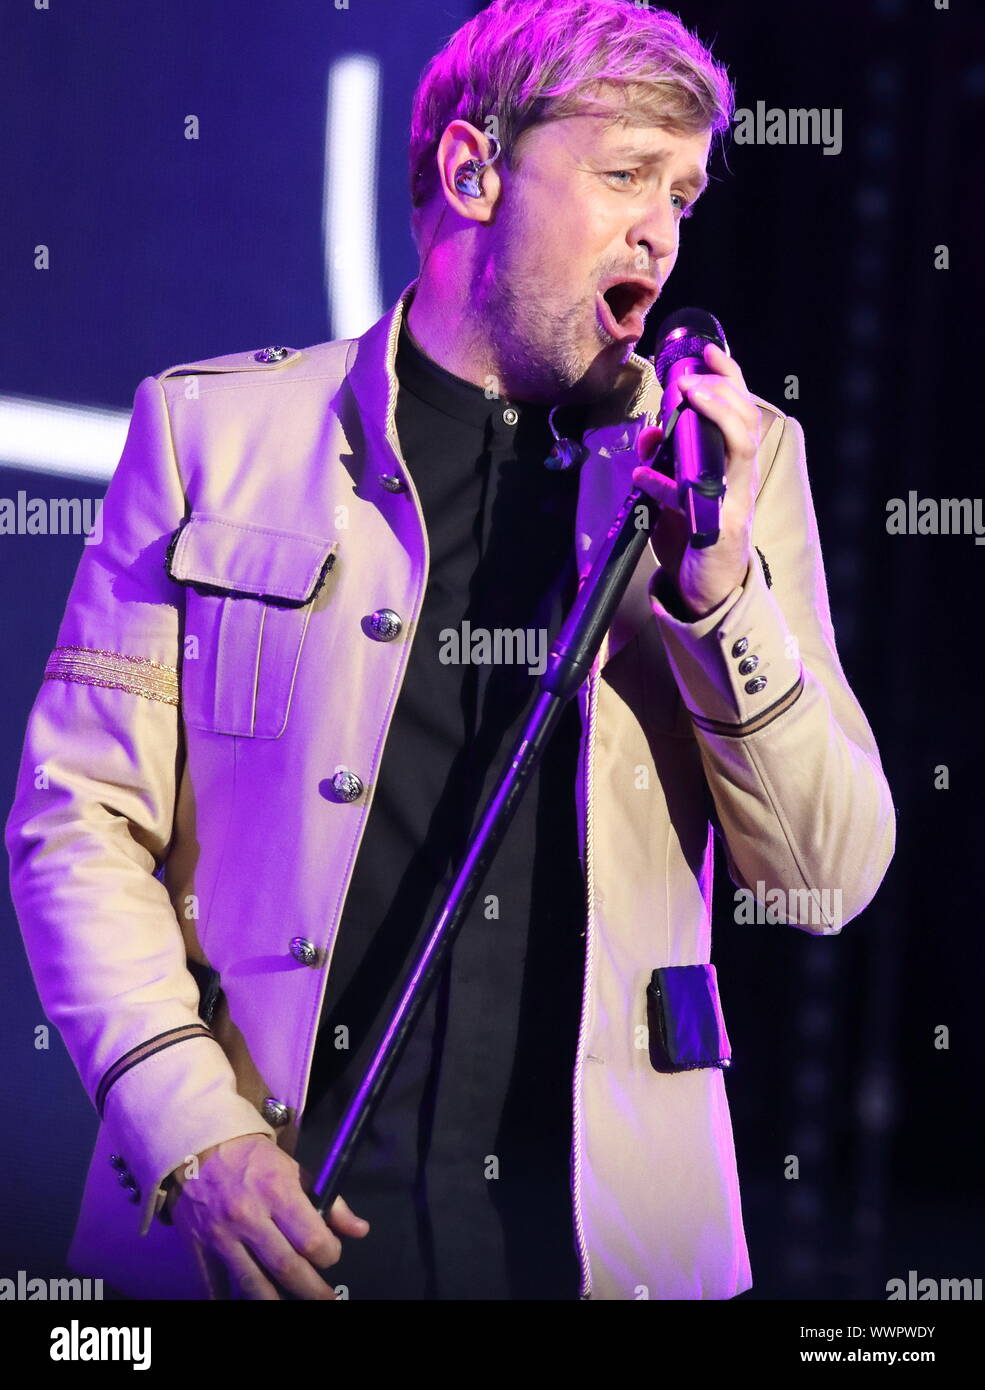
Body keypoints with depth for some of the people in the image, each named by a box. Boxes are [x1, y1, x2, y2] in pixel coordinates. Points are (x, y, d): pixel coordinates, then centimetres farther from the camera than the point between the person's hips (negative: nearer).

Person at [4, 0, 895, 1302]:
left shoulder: (723, 461, 6)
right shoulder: (214, 428, 1)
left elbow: (827, 882, 3)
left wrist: (722, 585, -10)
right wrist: (191, 1131, -13)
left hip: (601, 1229, 2)